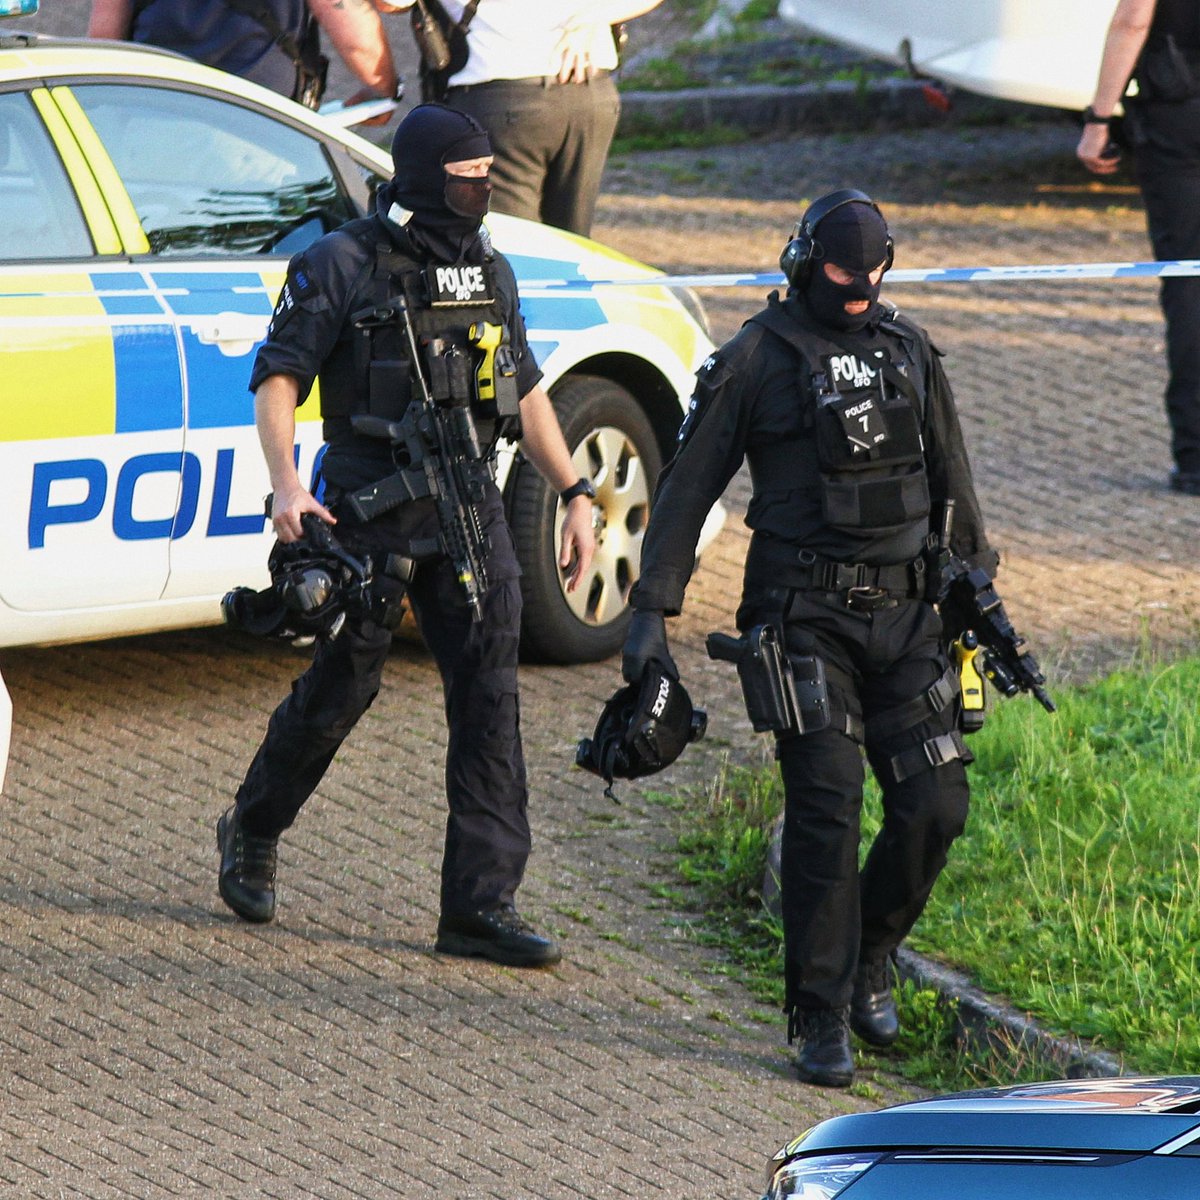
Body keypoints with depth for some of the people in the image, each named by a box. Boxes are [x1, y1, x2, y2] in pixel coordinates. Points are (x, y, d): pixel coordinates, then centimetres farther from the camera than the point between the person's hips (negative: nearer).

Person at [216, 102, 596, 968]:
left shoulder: (490, 272, 12)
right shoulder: (342, 265, -6)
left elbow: (526, 393, 21)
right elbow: (278, 378, -11)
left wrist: (576, 495, 17)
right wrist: (285, 484, -25)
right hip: (370, 512, -5)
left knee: (489, 697, -5)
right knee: (340, 689, 4)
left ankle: (482, 906, -4)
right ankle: (252, 834, 31)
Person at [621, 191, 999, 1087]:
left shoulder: (909, 350, 11)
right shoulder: (756, 359, -2)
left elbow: (951, 480, 20)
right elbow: (687, 489, -1)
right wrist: (652, 612, -6)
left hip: (905, 610, 4)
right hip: (806, 614, -4)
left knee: (934, 804, -2)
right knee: (827, 811, -10)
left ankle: (872, 954, 24)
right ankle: (822, 1020, -3)